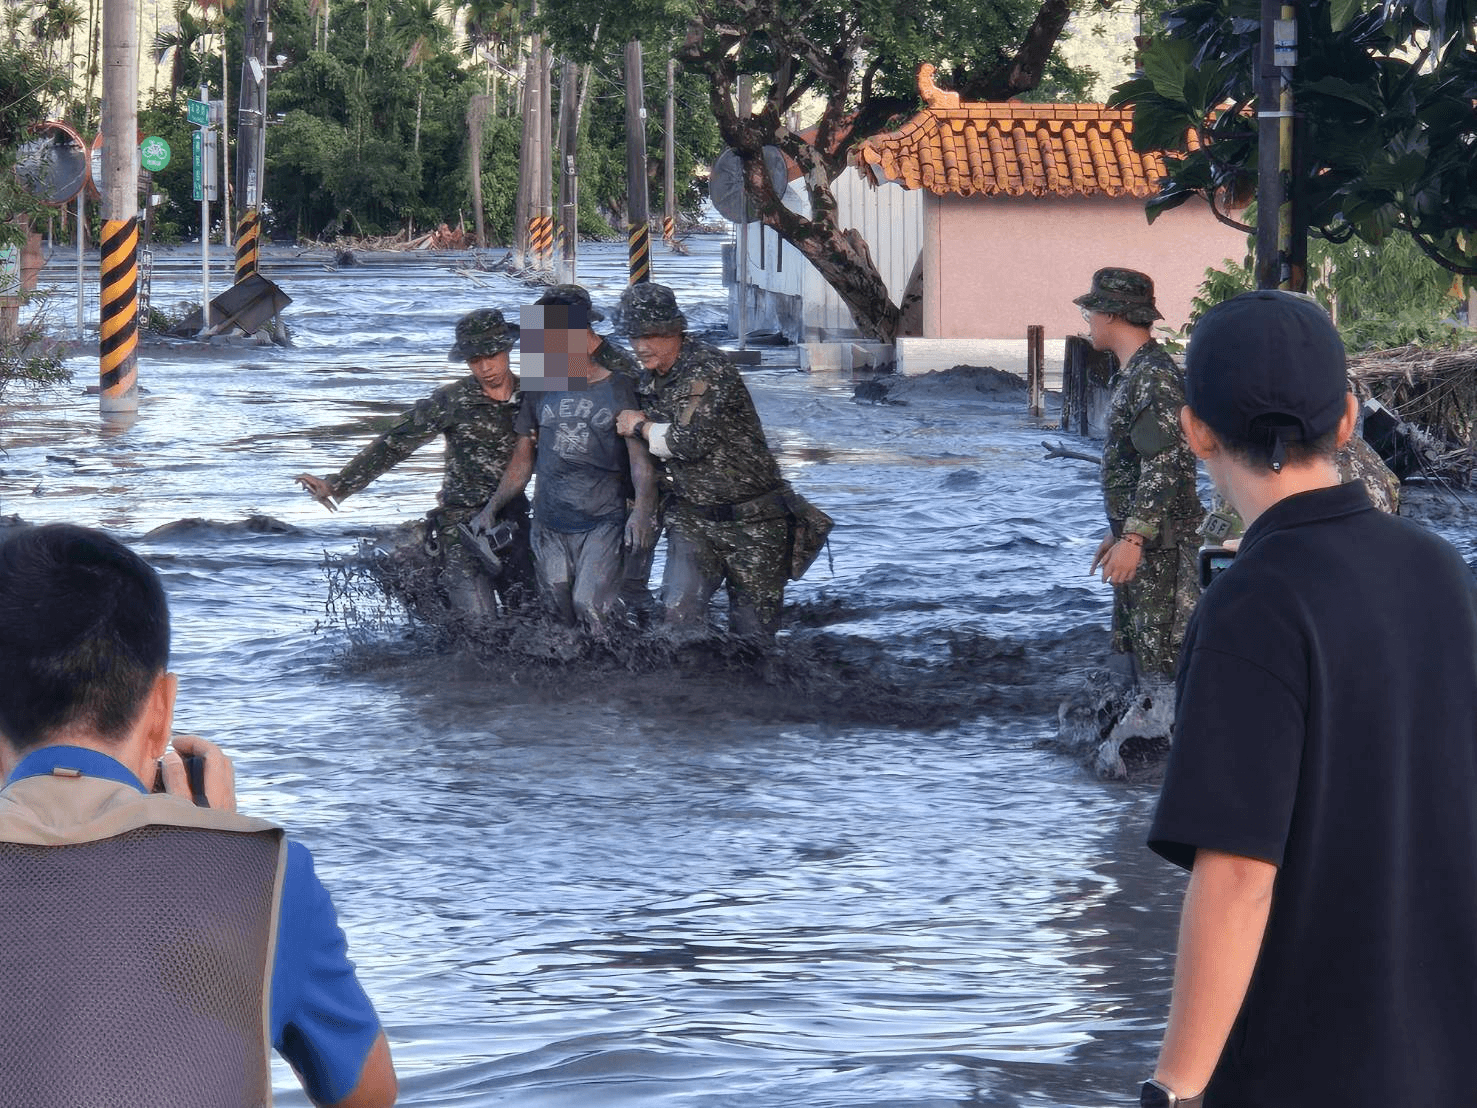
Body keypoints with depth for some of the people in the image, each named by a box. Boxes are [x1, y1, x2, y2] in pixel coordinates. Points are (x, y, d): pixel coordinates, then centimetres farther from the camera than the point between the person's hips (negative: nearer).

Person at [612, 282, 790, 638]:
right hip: (691, 518, 6)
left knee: (753, 631, 2)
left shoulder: (708, 369, -16)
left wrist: (641, 427, -9)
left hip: (750, 519, -6)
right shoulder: (652, 379, 10)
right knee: (679, 610, -14)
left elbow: (691, 441, -24)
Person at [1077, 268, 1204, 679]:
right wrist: (1118, 532, 26)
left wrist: (1133, 538, -27)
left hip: (1159, 543, -11)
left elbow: (1163, 465, -24)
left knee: (1161, 656, -9)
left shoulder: (1155, 378, -18)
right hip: (1139, 537, 11)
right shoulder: (1135, 374, 16)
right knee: (1133, 645, 15)